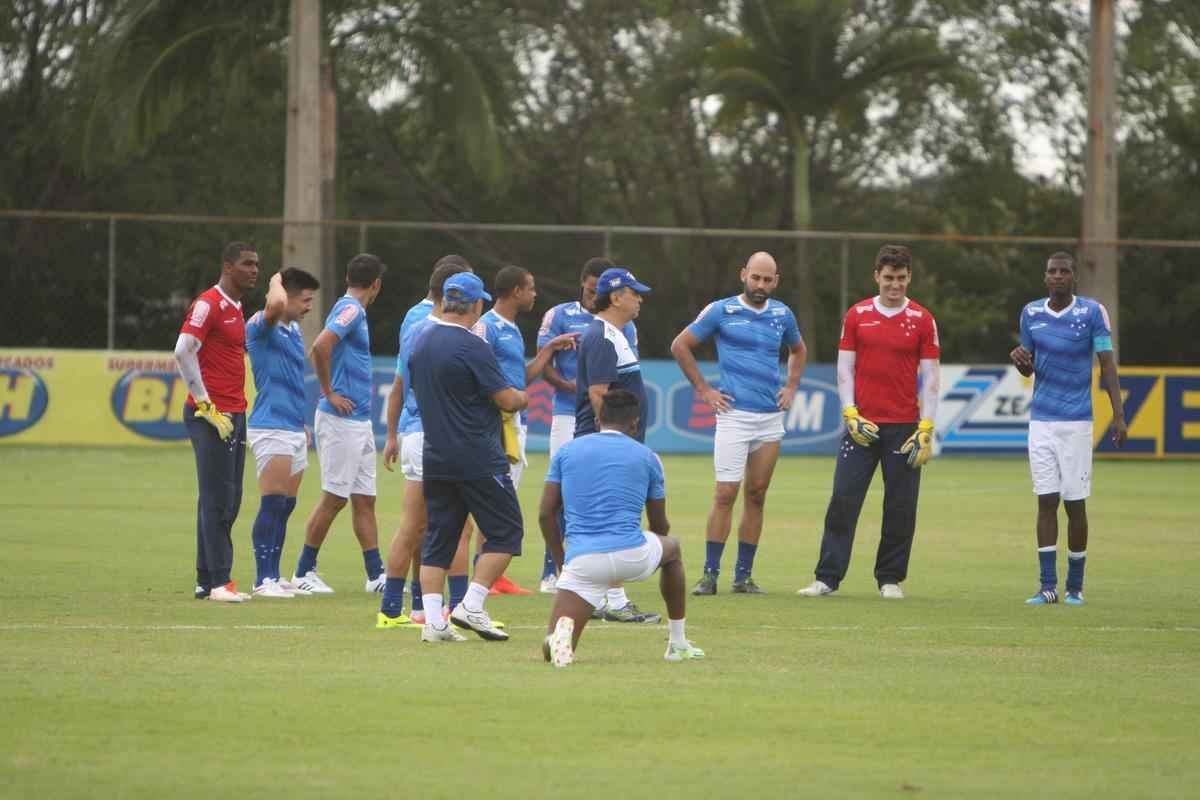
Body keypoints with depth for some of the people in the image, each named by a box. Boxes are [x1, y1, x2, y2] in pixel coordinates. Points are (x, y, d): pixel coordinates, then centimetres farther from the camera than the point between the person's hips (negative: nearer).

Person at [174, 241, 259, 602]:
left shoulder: (235, 308, 18)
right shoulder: (208, 305, -11)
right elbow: (183, 352, -20)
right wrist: (206, 405, -19)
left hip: (234, 416, 9)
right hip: (212, 417, -9)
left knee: (228, 503, 10)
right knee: (217, 500, -10)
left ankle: (206, 581, 14)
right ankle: (218, 582, -10)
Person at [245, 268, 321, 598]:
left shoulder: (294, 329, 17)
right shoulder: (262, 327, -11)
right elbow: (276, 303, -34)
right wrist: (277, 282, -12)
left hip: (294, 430, 9)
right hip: (271, 428, -9)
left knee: (285, 507, 10)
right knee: (272, 505, -11)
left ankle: (274, 577, 14)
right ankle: (263, 580, -10)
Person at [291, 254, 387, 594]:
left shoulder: (353, 310, 15)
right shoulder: (350, 309, -13)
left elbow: (323, 348, 26)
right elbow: (320, 347, -27)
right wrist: (329, 393, -18)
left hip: (359, 422, 9)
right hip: (341, 421, -9)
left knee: (364, 499, 8)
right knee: (334, 498, -4)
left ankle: (376, 574, 9)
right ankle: (304, 572, 4)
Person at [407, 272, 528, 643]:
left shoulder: (421, 344, 9)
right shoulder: (472, 347, -15)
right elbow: (507, 400, -12)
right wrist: (523, 398, 9)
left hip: (435, 456, 7)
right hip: (478, 459, -7)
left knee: (438, 538, 9)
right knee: (505, 530, 3)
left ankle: (433, 620, 2)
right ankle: (472, 606, -6)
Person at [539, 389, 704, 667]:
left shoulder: (566, 451, 13)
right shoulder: (646, 456, 11)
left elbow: (546, 514, 10)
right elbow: (660, 526, 21)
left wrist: (561, 561, 23)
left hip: (581, 560, 0)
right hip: (631, 555, 0)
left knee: (551, 650, 6)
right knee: (673, 548, 36)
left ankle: (562, 631, -32)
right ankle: (678, 644, 39)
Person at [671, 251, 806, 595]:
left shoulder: (782, 315, 11)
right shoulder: (721, 311, -2)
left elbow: (798, 350, 31)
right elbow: (680, 345, 4)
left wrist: (791, 387, 16)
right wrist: (703, 389, 1)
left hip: (771, 417, 4)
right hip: (734, 415, -4)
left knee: (756, 496, 5)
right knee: (726, 494, -10)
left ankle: (744, 576, 10)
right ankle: (710, 574, -7)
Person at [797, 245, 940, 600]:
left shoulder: (922, 320, 3)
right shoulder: (857, 315, 6)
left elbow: (929, 377, 2)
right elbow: (844, 368, 7)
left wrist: (926, 430, -5)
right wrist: (850, 414, -5)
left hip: (904, 428, 0)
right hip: (862, 425, 0)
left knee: (900, 509, 2)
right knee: (843, 501, -3)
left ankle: (890, 579, 11)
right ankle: (827, 577, 0)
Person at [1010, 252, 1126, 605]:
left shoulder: (1092, 312, -3)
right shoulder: (1031, 313, 7)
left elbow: (1107, 364, -4)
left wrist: (1119, 415, -11)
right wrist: (1020, 360, -8)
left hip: (1076, 420, -3)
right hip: (1041, 420, 3)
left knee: (1075, 503, -1)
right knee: (1046, 500, 0)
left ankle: (1075, 586, 9)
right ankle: (1048, 586, 0)